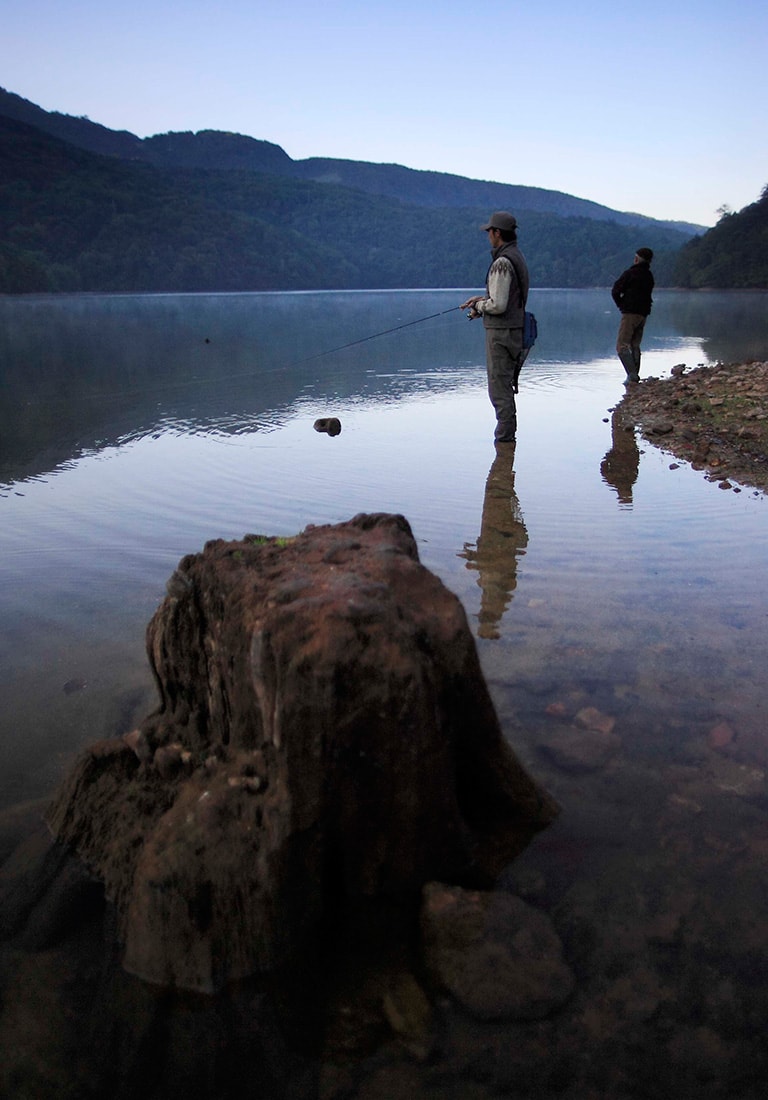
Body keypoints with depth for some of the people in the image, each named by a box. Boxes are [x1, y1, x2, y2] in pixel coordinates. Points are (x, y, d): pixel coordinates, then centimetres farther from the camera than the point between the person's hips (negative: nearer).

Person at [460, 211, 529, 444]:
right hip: (515, 329, 10)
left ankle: (504, 438, 2)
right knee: (506, 385, 17)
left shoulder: (502, 262, -18)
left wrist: (479, 306, -5)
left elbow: (498, 305, -24)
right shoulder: (518, 257, 14)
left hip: (501, 333, -10)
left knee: (499, 388, -3)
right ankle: (507, 434, 26)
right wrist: (482, 298, 15)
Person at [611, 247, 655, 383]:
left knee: (622, 346, -8)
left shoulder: (630, 273, -8)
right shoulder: (649, 276, 14)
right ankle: (635, 376, 11)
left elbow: (615, 291, -10)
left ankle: (632, 374, -21)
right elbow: (647, 294, 19)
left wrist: (621, 305, 6)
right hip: (643, 314, 8)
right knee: (635, 346, 15)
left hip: (630, 313, -8)